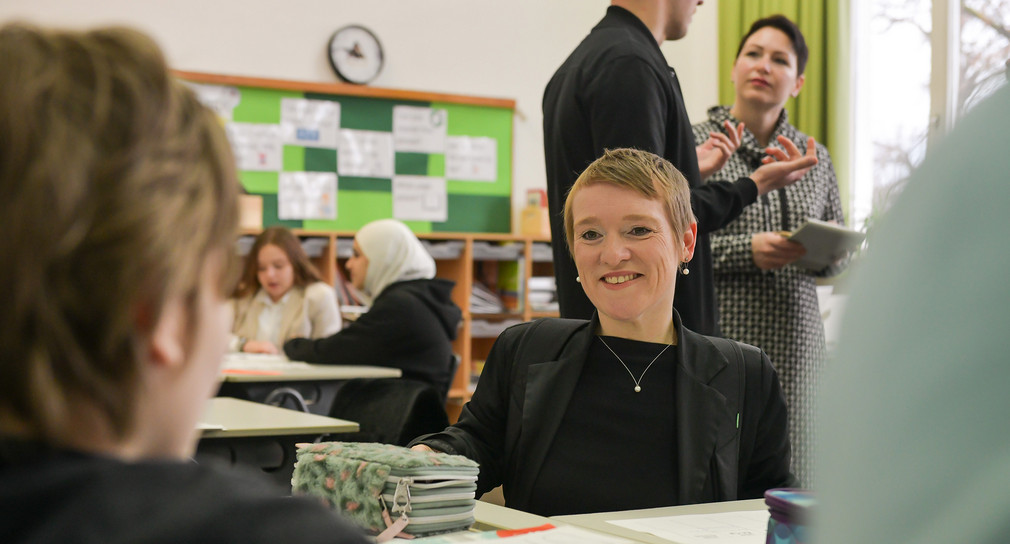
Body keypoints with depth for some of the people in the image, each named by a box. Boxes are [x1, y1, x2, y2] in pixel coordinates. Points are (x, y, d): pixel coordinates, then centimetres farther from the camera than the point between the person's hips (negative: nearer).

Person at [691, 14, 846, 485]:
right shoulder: (693, 144, 0)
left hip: (796, 345, 4)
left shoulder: (815, 157, 14)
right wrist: (747, 251, -17)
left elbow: (838, 259, 20)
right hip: (719, 340, -4)